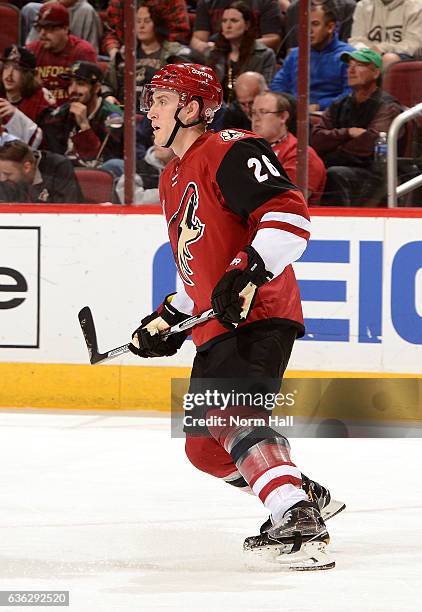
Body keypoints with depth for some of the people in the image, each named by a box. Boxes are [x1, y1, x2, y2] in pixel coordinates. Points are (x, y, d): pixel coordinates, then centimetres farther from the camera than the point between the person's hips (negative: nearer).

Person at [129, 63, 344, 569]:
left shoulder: (230, 153, -10)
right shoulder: (173, 178, 23)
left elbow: (291, 216, -21)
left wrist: (249, 270, -30)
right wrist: (169, 319, 24)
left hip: (258, 318, -11)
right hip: (216, 328, 11)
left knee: (229, 416, -28)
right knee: (203, 444, 11)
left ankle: (298, 518, -36)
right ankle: (302, 497, 21)